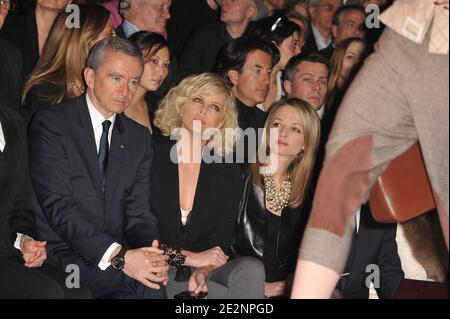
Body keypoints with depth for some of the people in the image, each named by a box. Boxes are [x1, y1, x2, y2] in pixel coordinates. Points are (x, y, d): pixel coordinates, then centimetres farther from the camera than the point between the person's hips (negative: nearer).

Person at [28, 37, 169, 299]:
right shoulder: (51, 124, -4)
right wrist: (119, 256, -24)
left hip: (115, 253, 5)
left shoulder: (139, 137, 14)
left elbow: (139, 211, 8)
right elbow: (58, 206, -14)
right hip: (62, 253, -5)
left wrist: (151, 252, -16)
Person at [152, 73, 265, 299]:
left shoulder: (228, 172, 8)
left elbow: (221, 239, 1)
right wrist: (190, 257, -12)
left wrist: (204, 269, -21)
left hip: (205, 274, 3)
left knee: (251, 269, -28)